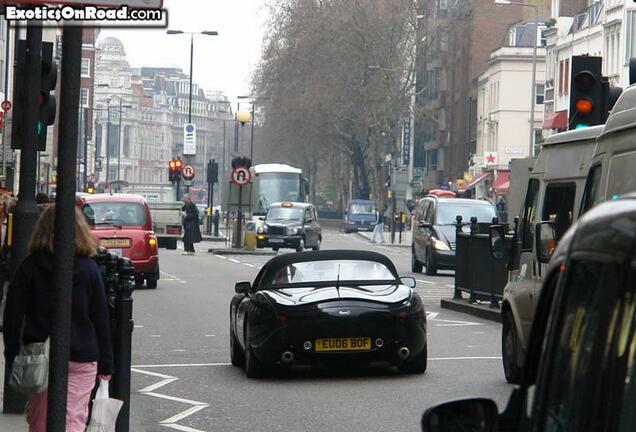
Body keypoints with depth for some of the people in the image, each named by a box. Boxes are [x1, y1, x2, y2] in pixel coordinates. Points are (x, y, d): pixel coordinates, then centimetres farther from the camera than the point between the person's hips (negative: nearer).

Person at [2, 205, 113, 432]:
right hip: (81, 358, -1)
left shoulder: (29, 266, -3)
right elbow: (101, 319, -1)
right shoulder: (89, 269, -4)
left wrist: (12, 355, 5)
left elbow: (13, 316, -3)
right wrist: (105, 363, 6)